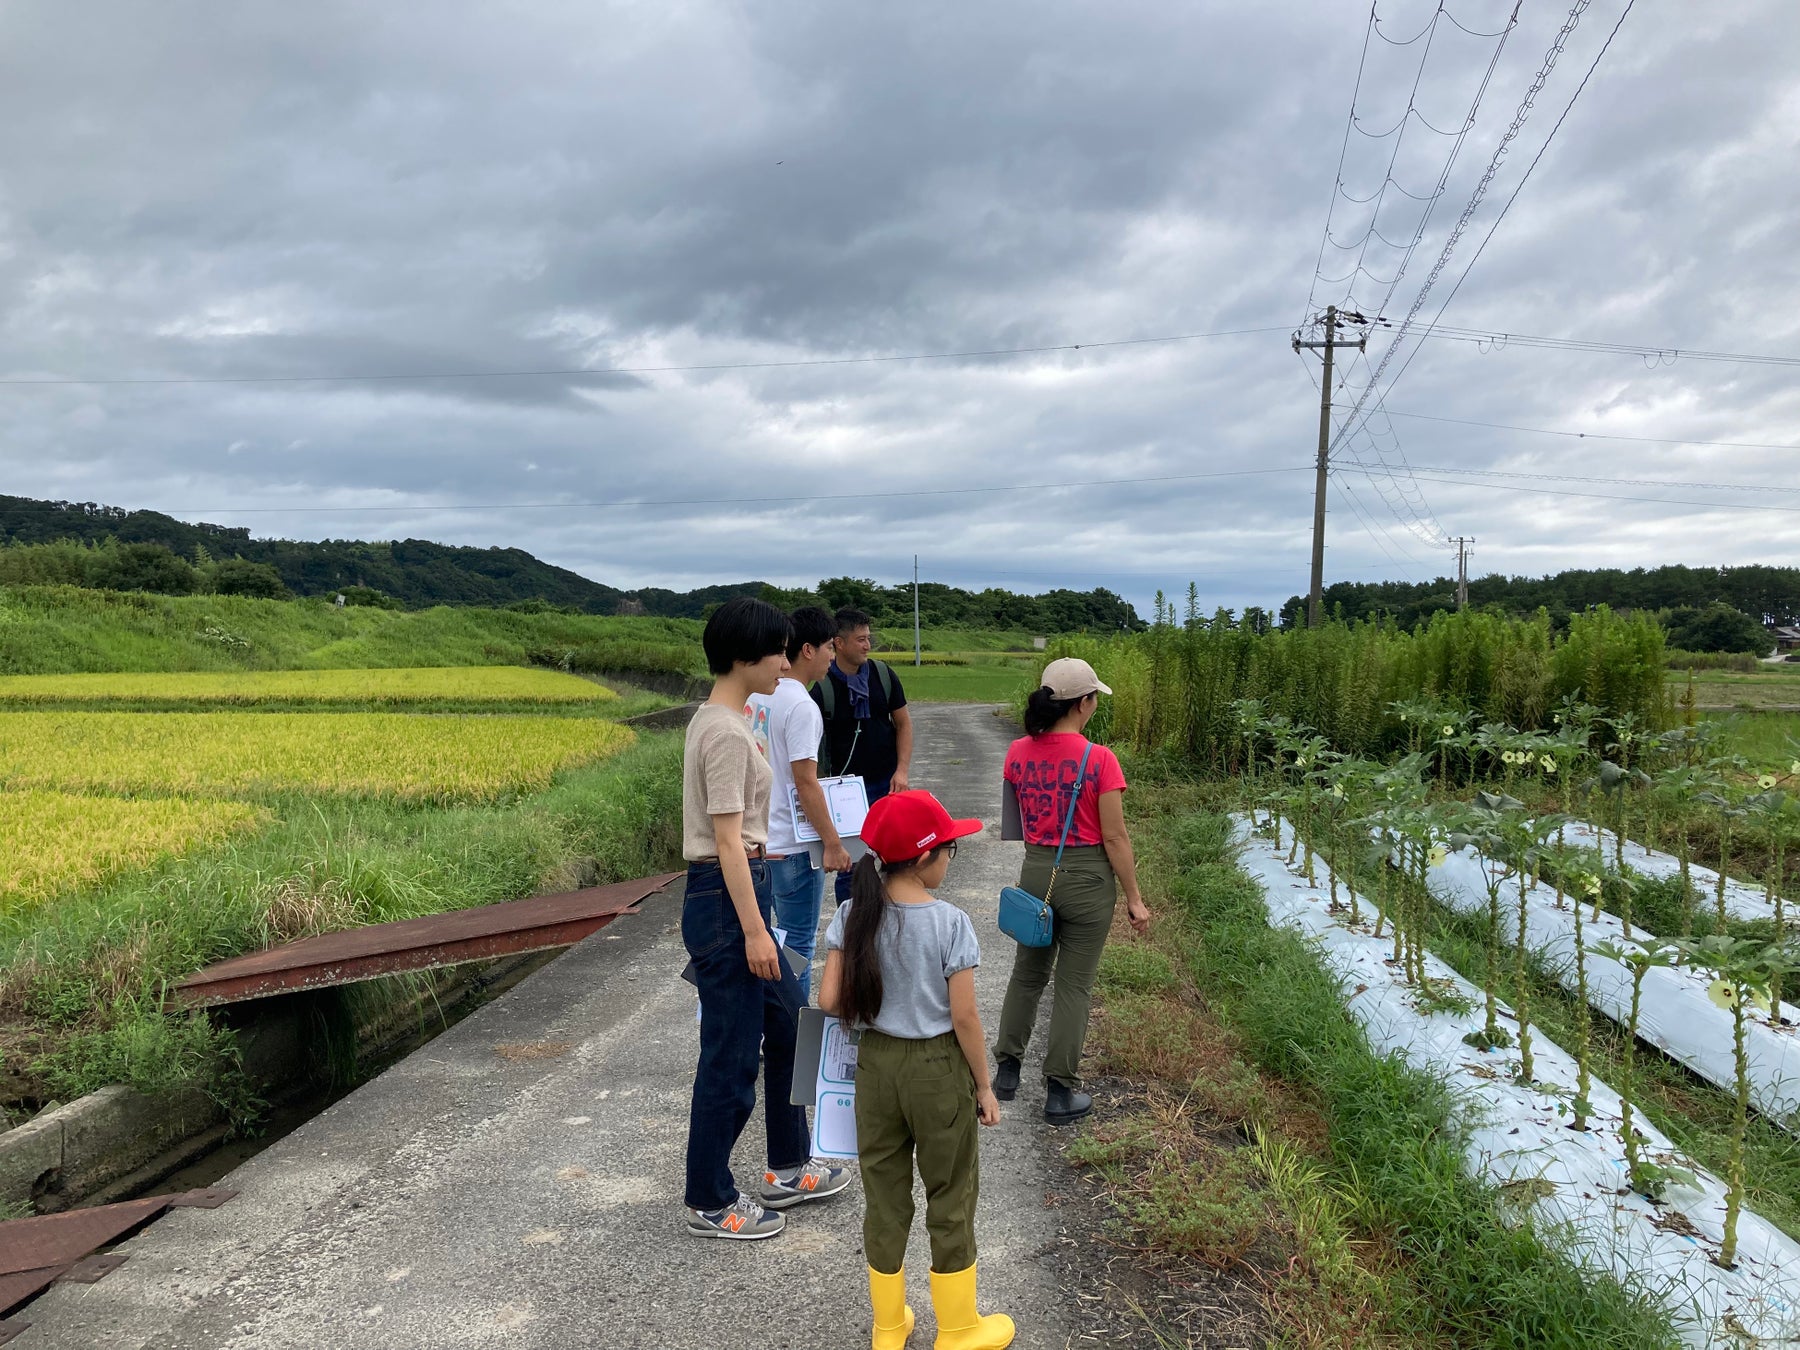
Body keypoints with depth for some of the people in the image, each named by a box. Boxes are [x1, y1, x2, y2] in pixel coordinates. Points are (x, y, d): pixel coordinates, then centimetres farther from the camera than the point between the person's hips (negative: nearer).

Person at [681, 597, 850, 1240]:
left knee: (785, 1026, 20)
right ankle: (710, 1204, 17)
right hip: (726, 900, -11)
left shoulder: (723, 721, 11)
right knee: (731, 1054, 2)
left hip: (743, 891, 11)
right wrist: (754, 931, -20)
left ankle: (788, 1170, 35)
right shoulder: (726, 733, -19)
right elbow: (727, 838, -21)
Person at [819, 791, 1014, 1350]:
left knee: (884, 1196, 17)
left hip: (875, 1064, 4)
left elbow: (830, 1000, -9)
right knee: (950, 1199, 14)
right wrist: (984, 1086, -3)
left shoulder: (853, 916, -8)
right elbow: (964, 1017, -16)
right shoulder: (950, 922, -19)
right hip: (938, 1070, -4)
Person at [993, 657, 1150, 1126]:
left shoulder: (1018, 753, -4)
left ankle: (1007, 1069, 31)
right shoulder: (1099, 759, -17)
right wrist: (1134, 899, -6)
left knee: (1027, 974, 22)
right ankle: (1061, 1091, 16)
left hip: (1035, 871, 4)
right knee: (1074, 985, 8)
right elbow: (1114, 836, -14)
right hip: (1086, 877, -4)